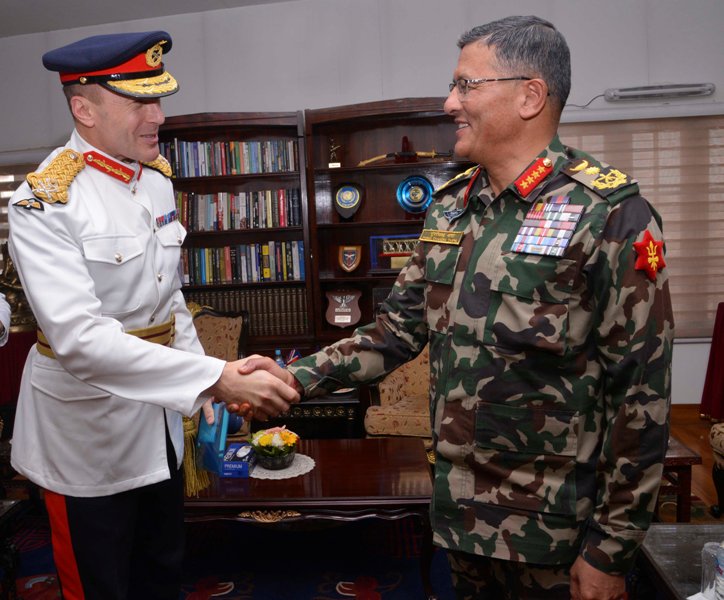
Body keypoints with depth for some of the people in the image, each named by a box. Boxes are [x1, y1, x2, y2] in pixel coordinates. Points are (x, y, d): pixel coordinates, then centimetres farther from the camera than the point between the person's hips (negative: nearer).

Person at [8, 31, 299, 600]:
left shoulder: (157, 176, 2)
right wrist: (217, 378, -37)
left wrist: (203, 387, 6)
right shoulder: (45, 203, -21)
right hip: (87, 425, -6)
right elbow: (79, 335, -32)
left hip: (159, 412, 7)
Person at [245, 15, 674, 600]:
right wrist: (298, 377, -5)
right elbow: (398, 330, 6)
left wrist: (611, 552, -12)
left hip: (553, 530, -5)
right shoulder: (449, 209, 4)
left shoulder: (609, 215, -16)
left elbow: (642, 395, -15)